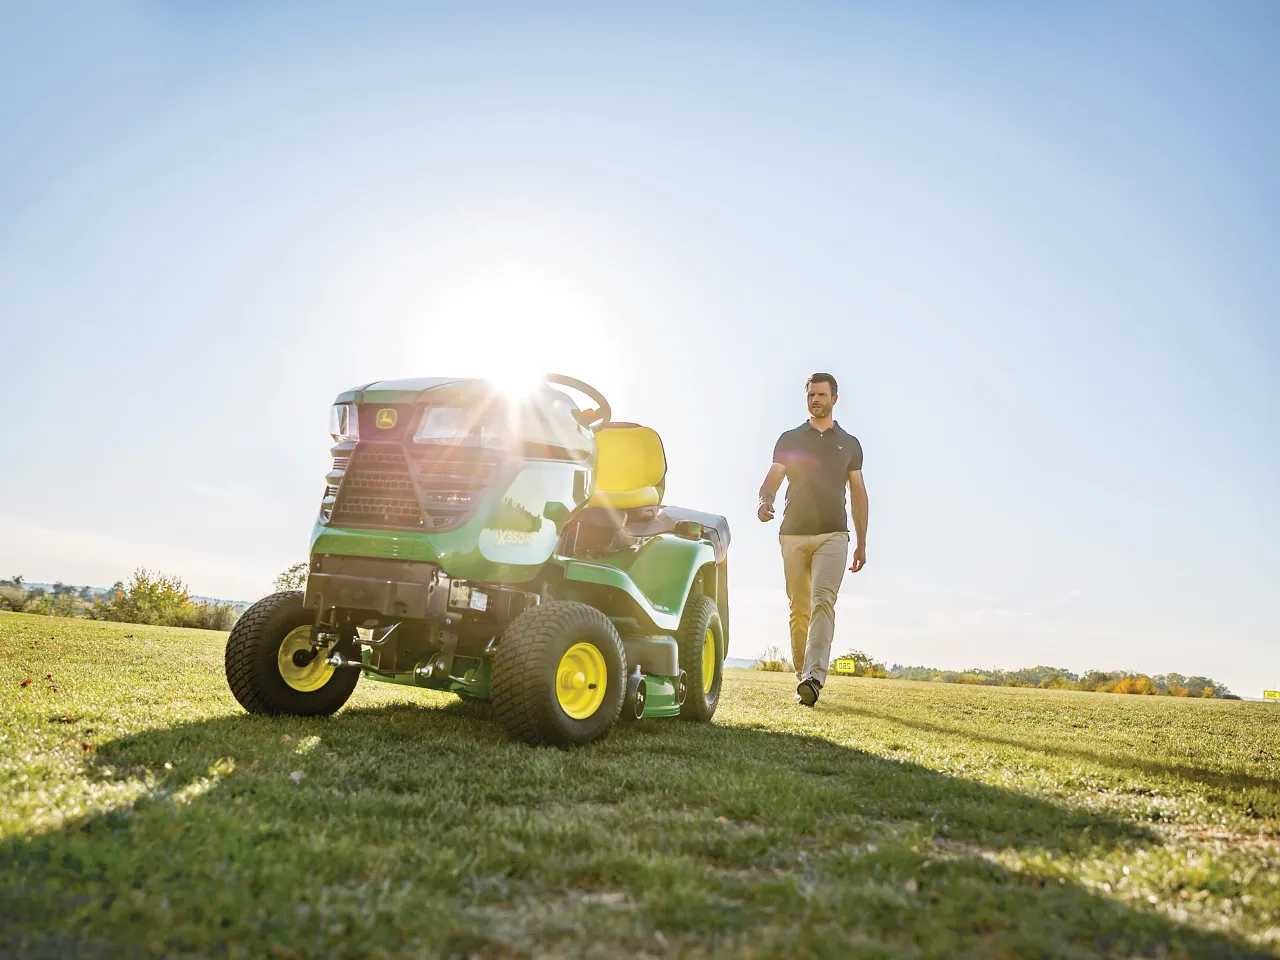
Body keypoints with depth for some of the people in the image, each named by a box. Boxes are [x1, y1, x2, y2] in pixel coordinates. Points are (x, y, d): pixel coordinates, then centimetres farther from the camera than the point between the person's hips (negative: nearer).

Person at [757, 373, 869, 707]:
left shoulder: (850, 444, 15)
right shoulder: (789, 439, 13)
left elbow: (858, 494, 16)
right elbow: (772, 480, 5)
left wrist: (862, 543, 12)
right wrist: (764, 501, -19)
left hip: (833, 534, -1)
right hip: (793, 534, 1)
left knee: (823, 601, -19)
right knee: (799, 610, 3)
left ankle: (814, 677, -29)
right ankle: (802, 678, 14)